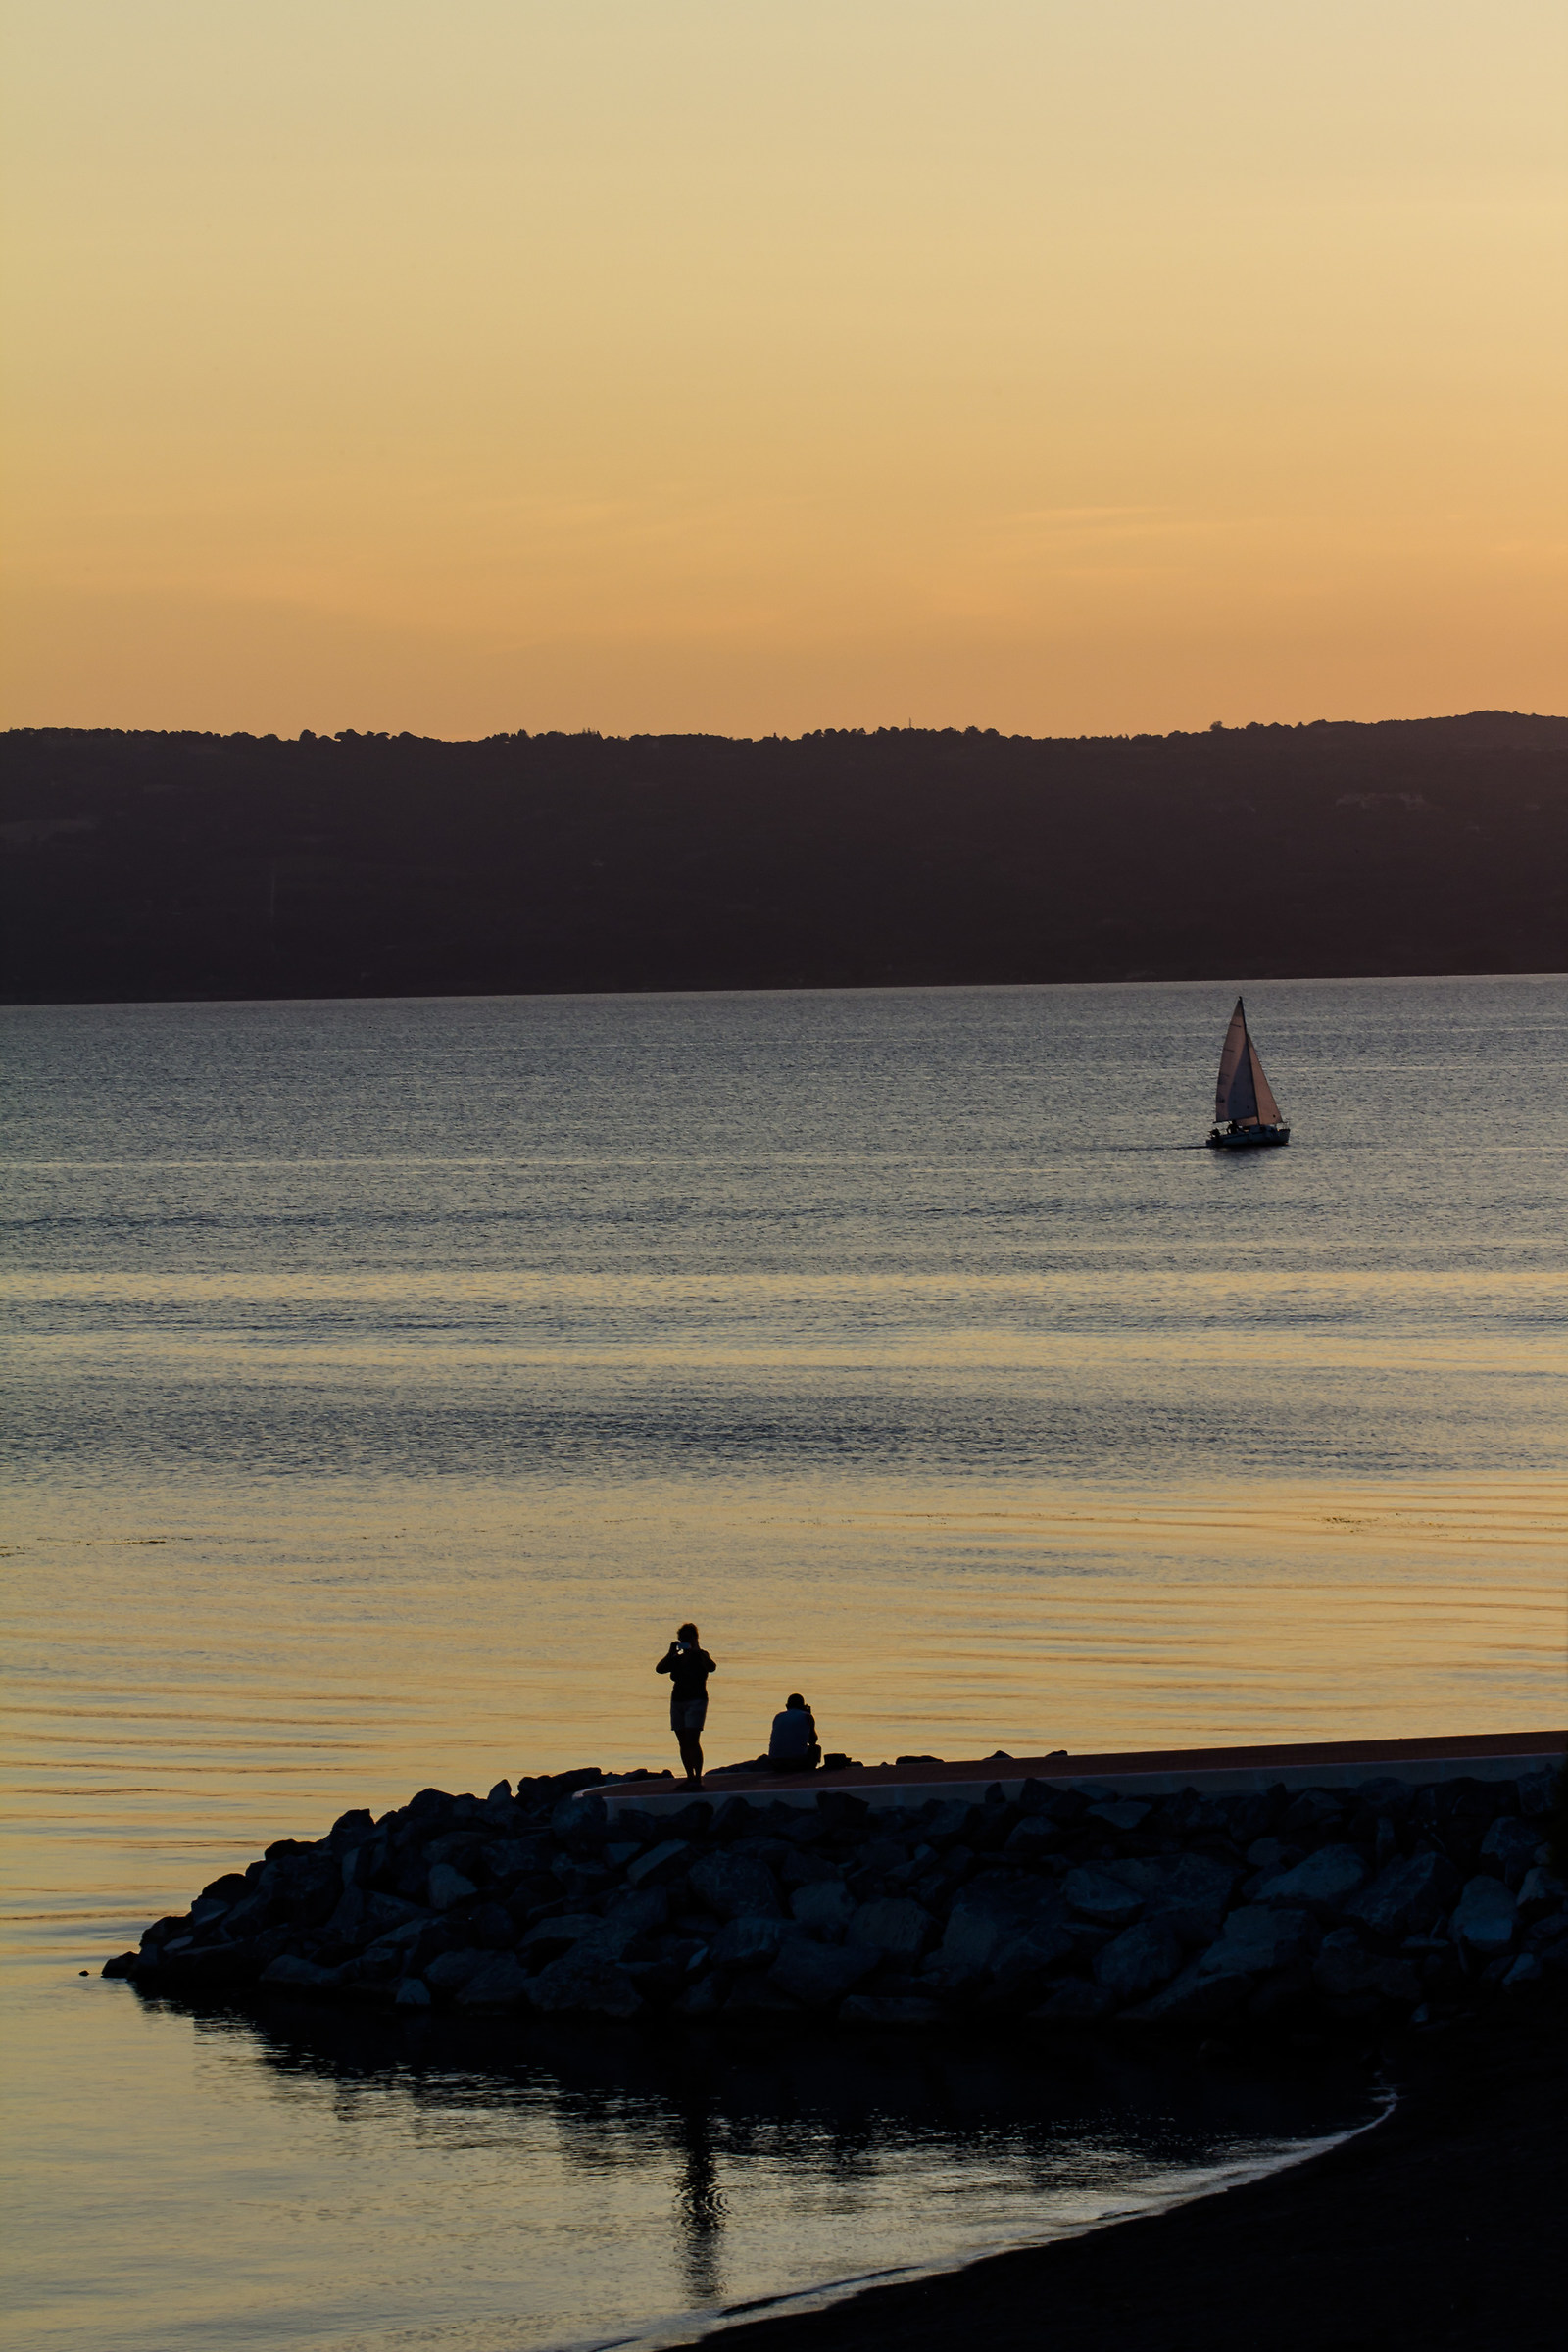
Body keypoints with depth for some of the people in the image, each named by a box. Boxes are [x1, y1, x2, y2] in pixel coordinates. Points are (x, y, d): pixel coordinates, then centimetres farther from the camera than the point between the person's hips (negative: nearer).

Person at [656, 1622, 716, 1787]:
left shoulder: (700, 1657, -1)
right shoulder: (676, 1659, 14)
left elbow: (711, 1668, -21)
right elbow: (659, 1669, 3)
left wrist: (697, 1650, -22)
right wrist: (671, 1653, -5)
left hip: (696, 1700, -6)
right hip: (677, 1701, 6)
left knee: (692, 1740, -15)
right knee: (683, 1742, 6)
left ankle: (698, 1778, -16)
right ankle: (690, 1777, 12)